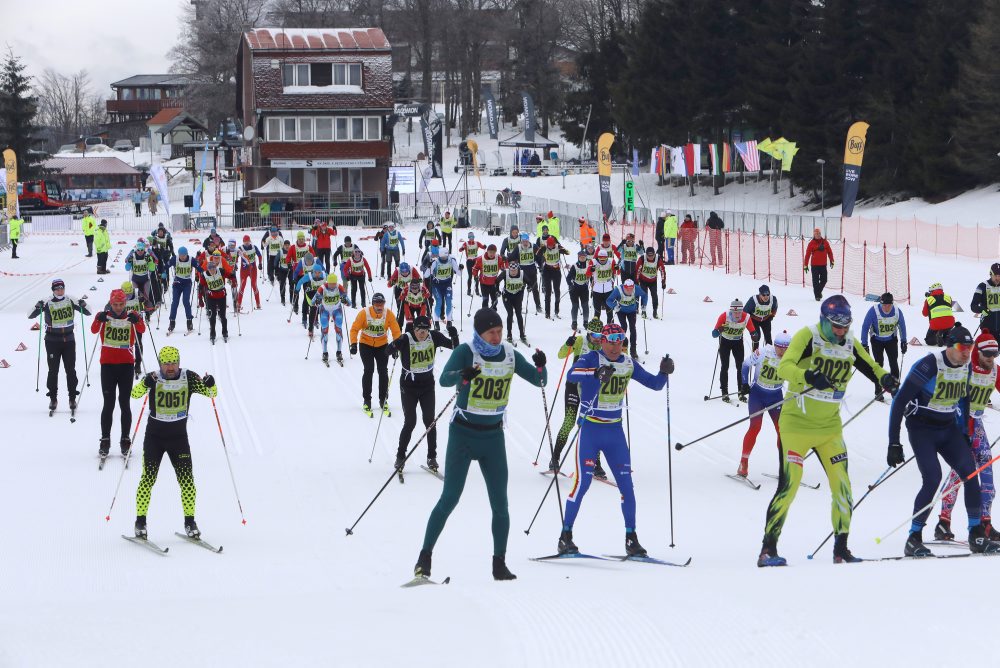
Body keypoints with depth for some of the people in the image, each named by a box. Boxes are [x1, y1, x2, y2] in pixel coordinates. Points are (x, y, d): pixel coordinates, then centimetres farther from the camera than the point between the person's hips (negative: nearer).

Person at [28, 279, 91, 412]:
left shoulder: (70, 301, 0)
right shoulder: (47, 303, -5)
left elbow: (88, 312, 5)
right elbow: (30, 316, -6)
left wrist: (83, 306, -17)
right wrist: (37, 307, -25)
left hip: (68, 339, 1)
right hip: (52, 340, -1)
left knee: (70, 369, 2)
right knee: (53, 370, 1)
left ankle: (72, 398, 10)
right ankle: (53, 398, 9)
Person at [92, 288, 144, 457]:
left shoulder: (131, 317, 2)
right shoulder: (104, 316, 0)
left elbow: (142, 330, -17)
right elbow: (93, 330, -18)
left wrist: (137, 321, -37)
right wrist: (99, 320, -38)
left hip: (126, 364, 0)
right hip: (108, 364, 0)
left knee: (124, 403, 3)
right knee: (109, 404, -1)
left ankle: (125, 440, 7)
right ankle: (105, 440, 2)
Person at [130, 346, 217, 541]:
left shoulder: (188, 378, -6)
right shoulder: (154, 378, -11)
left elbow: (211, 393, -7)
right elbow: (135, 393, -25)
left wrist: (210, 385, -30)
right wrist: (145, 383, -46)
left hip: (179, 435, 1)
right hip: (154, 435, -1)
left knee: (187, 479, -3)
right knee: (148, 477, -5)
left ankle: (190, 522, 8)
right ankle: (140, 522, 4)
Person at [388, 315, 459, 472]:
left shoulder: (434, 337, -11)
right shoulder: (406, 340, -19)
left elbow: (454, 346, -8)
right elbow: (388, 351, -27)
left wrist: (454, 335, -29)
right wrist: (395, 346, -49)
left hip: (427, 385, 2)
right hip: (409, 386, -2)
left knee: (429, 421, 1)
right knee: (410, 422, -3)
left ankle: (432, 457, 13)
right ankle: (400, 456, 13)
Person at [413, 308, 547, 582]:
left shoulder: (510, 355, 2)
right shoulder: (466, 352, -12)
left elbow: (539, 381, 4)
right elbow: (444, 379, -27)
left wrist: (540, 366, -18)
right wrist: (463, 375, -48)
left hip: (493, 436, 4)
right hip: (463, 433, -4)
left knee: (500, 503, 2)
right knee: (450, 498, -9)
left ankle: (499, 564, 10)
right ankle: (425, 556, -1)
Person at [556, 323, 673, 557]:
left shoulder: (629, 364, 4)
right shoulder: (590, 359, -12)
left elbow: (655, 384, 10)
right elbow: (572, 374, -32)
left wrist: (664, 373, -12)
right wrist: (596, 373, -50)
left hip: (615, 432, 5)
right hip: (590, 430, -5)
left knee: (626, 484, 2)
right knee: (583, 482, -10)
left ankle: (631, 538, 11)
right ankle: (566, 536, 0)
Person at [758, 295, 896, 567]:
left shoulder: (850, 344, 4)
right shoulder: (808, 337, -13)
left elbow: (870, 367, 16)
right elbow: (784, 367, -26)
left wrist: (885, 379, -7)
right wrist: (808, 376, -45)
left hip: (829, 427, 5)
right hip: (797, 424, -5)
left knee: (842, 486, -1)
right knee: (789, 485, -10)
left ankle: (841, 549, 9)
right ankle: (768, 549, -3)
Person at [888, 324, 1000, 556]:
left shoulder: (966, 367, 0)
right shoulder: (929, 366, -22)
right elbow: (899, 402, -20)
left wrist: (963, 435, 19)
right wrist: (894, 444, -21)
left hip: (948, 429, 6)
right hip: (922, 430, -6)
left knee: (971, 474, -8)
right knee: (933, 479, -21)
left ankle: (977, 536, 1)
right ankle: (913, 540, -12)